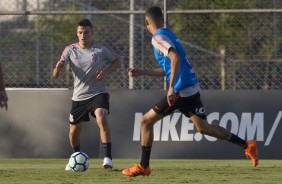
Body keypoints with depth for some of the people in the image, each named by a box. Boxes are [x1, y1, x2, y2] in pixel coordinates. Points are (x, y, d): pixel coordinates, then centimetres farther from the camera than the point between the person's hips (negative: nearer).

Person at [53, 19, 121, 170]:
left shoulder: (101, 50, -6)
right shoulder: (70, 50, -4)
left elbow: (117, 61, 10)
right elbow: (55, 75, -9)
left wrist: (107, 71, -10)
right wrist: (58, 67, -33)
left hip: (98, 93, -3)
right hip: (78, 96, 3)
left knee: (102, 118, -30)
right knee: (74, 131, 10)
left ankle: (108, 158, -28)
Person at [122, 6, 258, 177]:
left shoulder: (158, 38, -9)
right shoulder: (169, 34, 19)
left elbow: (175, 58, -26)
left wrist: (171, 87, -29)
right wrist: (142, 72, 28)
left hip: (181, 90, -9)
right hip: (192, 87, 9)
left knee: (146, 121, -1)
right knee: (203, 127, 16)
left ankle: (143, 167, 3)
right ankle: (247, 145, 12)